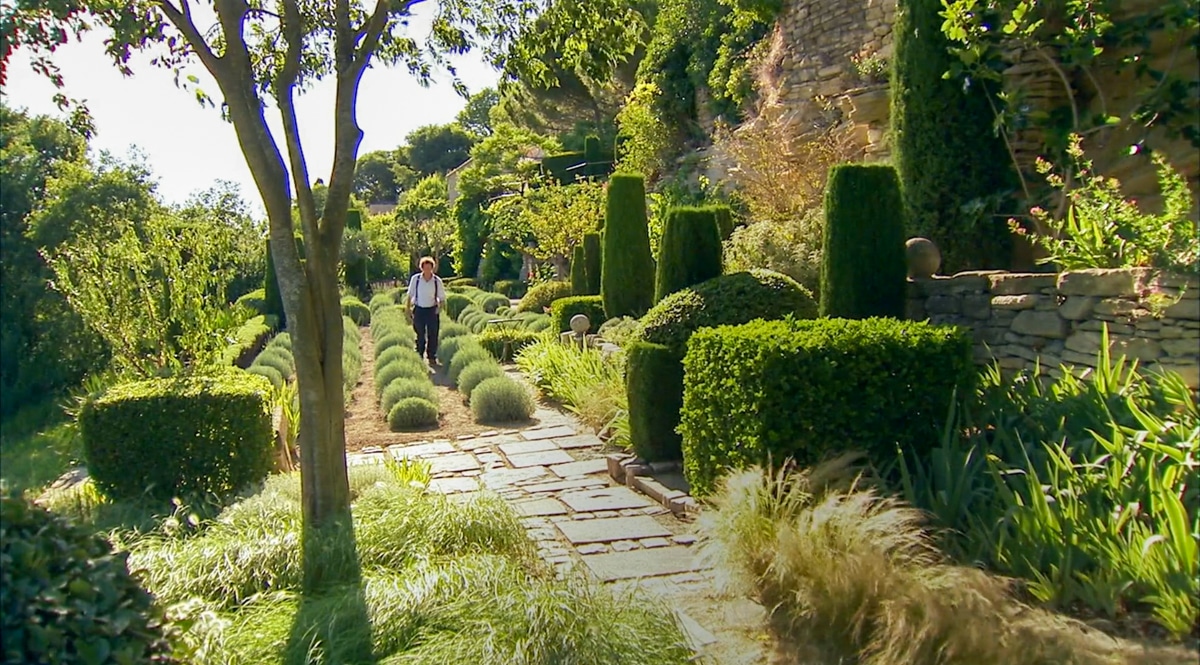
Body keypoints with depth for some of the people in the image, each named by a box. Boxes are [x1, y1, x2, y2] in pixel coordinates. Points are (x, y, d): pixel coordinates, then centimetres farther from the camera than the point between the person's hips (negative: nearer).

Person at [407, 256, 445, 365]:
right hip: (419, 310, 0)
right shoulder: (415, 279, -5)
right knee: (420, 335, 8)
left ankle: (432, 357, 14)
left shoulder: (437, 281, -5)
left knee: (432, 335, 3)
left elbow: (442, 298, 4)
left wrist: (439, 307, -11)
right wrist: (408, 308, 4)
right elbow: (410, 295, 5)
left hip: (432, 310, 0)